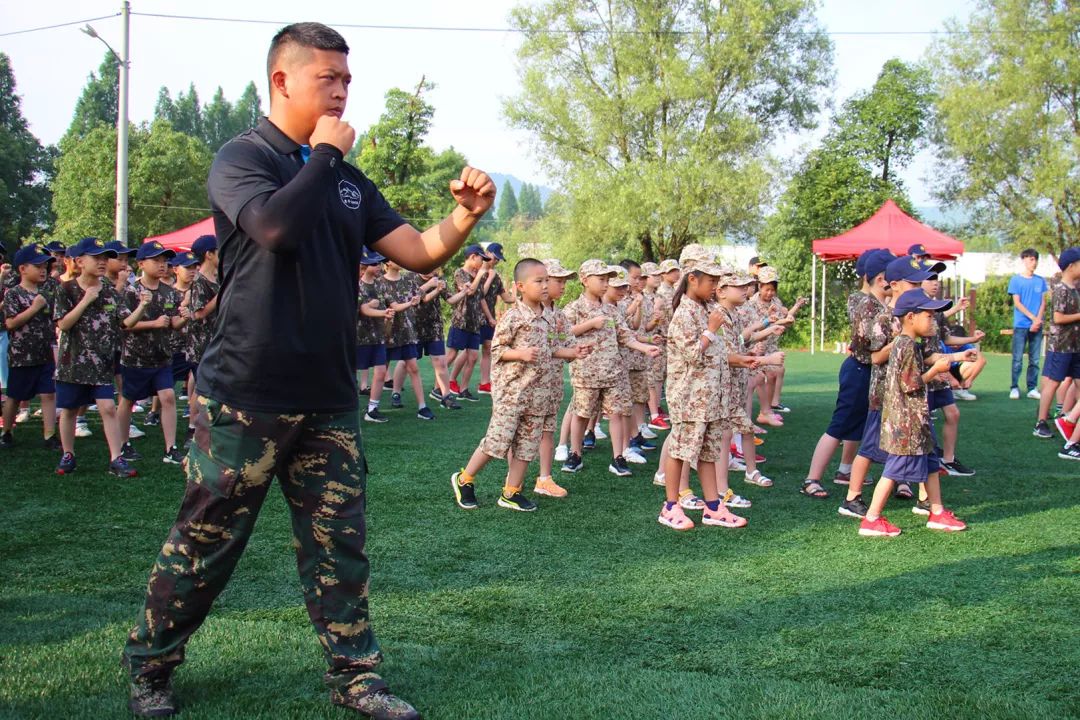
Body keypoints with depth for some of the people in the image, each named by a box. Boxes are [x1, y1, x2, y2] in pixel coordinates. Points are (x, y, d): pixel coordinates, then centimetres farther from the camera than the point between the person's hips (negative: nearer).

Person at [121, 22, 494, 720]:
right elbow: (279, 225, -27)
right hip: (247, 396, -5)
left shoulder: (347, 179, 12)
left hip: (329, 398, 5)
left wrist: (464, 216, -13)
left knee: (338, 543, 9)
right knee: (206, 541, 5)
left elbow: (418, 252, 6)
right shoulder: (242, 158, -6)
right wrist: (325, 153, -14)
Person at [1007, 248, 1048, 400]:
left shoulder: (1040, 281, 10)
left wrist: (1038, 320, -7)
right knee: (1017, 359, -2)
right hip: (1021, 325, -3)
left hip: (1037, 326, 3)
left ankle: (1032, 388, 8)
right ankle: (1014, 388, 4)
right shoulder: (1016, 279, 1)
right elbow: (1017, 303, -4)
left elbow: (1043, 302, 8)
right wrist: (1033, 318, -11)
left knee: (1035, 359, 4)